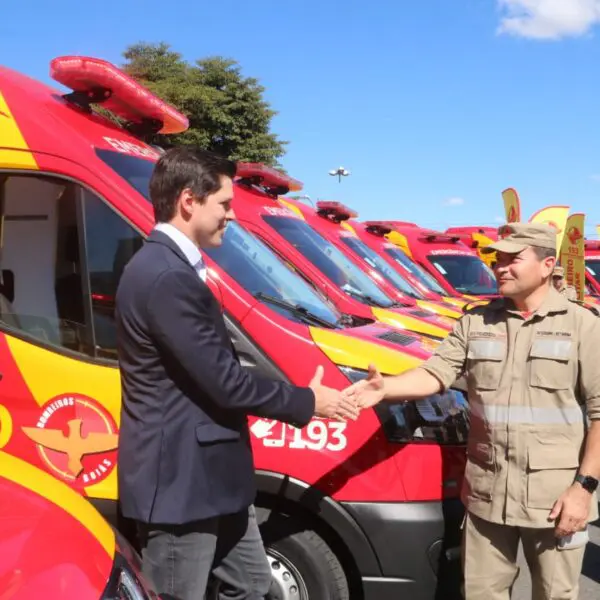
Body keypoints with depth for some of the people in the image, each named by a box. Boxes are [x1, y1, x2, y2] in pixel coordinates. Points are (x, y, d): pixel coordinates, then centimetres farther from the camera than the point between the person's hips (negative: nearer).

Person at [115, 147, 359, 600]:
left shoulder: (169, 266, 9)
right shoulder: (167, 277, -25)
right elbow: (223, 381, -23)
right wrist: (306, 401, -9)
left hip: (205, 475, 10)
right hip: (179, 479, -10)